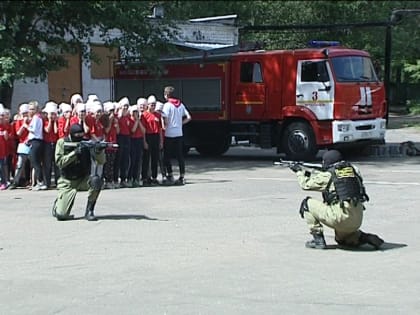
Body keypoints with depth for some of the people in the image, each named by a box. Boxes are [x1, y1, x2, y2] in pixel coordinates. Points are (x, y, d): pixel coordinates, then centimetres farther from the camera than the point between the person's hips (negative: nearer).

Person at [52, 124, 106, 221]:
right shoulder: (62, 143, -6)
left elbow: (101, 161, -7)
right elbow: (59, 162, -17)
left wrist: (99, 151, -28)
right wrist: (75, 153, -28)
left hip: (84, 179, 2)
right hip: (67, 181, -2)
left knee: (96, 180, -34)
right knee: (61, 215, -16)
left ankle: (89, 211, -15)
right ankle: (58, 204, 24)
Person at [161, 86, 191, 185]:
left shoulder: (167, 105, -9)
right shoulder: (180, 104, 8)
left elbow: (165, 119, -18)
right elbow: (188, 117, 8)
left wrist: (164, 126, 0)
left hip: (169, 134, -5)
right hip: (179, 134, 5)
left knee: (167, 156, 6)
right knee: (180, 156, 8)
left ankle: (170, 176, 6)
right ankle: (182, 177, 6)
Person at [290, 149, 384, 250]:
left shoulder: (327, 175, -4)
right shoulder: (353, 170, 12)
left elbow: (306, 184, 9)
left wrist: (300, 172, 28)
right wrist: (311, 171, 34)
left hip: (341, 218, -7)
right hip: (357, 221, 7)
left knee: (307, 203, 8)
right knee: (342, 239, 36)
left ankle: (318, 239, 7)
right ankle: (365, 238, 10)